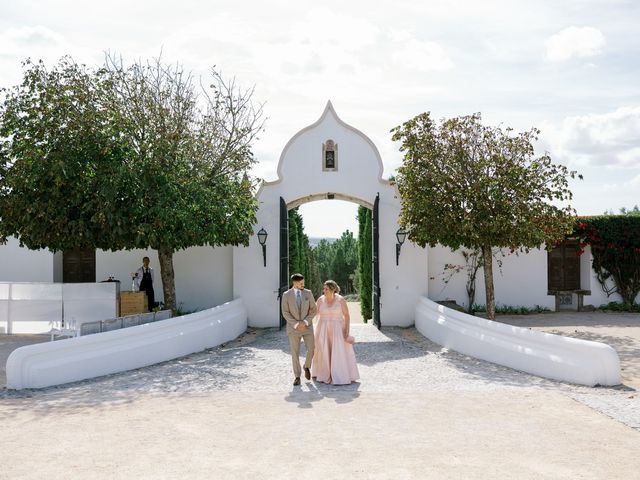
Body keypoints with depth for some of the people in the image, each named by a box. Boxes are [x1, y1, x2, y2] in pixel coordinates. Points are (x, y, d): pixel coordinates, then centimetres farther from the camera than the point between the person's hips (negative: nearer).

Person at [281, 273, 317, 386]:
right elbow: (285, 313, -6)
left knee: (311, 350, -4)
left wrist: (305, 322, -13)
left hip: (307, 326, 1)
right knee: (295, 353, 0)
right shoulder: (286, 295, -5)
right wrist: (296, 324, -16)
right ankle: (297, 377, 10)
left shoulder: (308, 293, -1)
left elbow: (313, 310, 0)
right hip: (293, 328, -1)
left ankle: (307, 367, 25)